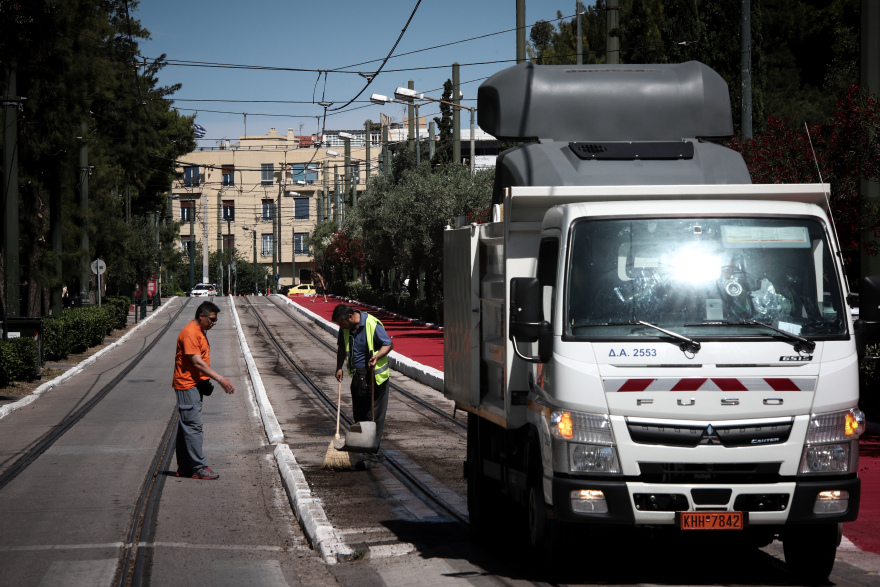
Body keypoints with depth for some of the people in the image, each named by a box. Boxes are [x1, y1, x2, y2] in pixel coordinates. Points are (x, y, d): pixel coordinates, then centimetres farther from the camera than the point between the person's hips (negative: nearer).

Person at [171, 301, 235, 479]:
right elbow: (197, 363, -22)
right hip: (187, 385, -10)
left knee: (186, 427, 11)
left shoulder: (199, 331, 16)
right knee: (193, 426, -9)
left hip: (195, 384, 10)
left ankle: (185, 468, 14)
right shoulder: (190, 333, -17)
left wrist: (206, 382, 14)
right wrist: (220, 379, -23)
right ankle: (199, 467, -8)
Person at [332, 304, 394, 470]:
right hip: (357, 376, 7)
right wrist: (339, 367, 12)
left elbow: (389, 344, -12)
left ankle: (372, 457, -3)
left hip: (375, 377, -7)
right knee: (359, 416, 9)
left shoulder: (372, 325, -17)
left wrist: (377, 356, -28)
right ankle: (372, 453, 19)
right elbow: (342, 348, 22)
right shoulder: (346, 328, 4)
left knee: (374, 417, -6)